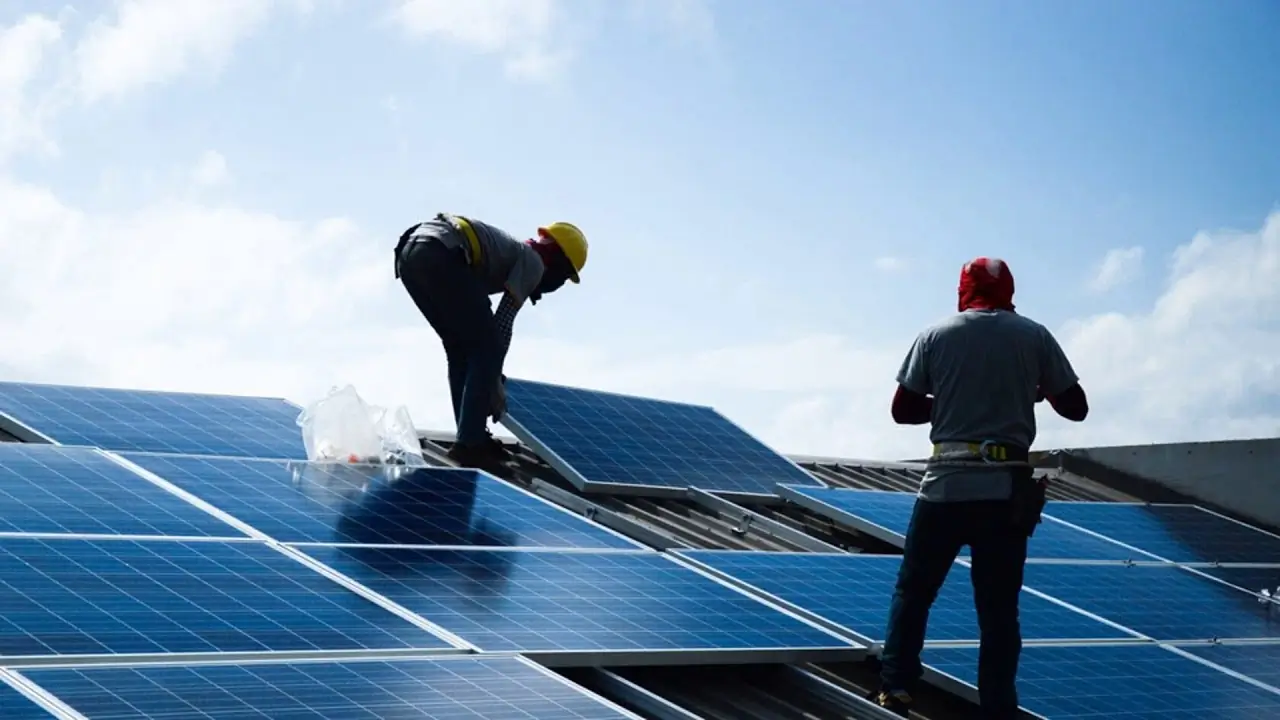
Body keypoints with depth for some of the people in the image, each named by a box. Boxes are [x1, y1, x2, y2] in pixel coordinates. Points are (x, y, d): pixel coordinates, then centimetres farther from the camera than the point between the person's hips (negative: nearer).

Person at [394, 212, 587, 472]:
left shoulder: (511, 251, 35)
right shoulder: (533, 262, 11)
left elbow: (479, 324, 39)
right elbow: (503, 323, 3)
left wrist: (489, 379, 42)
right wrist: (495, 382, 12)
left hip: (409, 252, 9)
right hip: (441, 256, -9)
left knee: (460, 348, 20)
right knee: (487, 347, 1)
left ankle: (471, 437, 20)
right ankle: (469, 443, -3)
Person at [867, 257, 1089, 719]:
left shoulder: (936, 336, 2)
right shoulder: (1034, 336, 3)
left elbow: (902, 410, 3)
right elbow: (1076, 407, 6)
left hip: (946, 485, 0)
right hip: (1006, 489, 0)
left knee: (913, 590, 13)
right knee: (999, 609, 5)